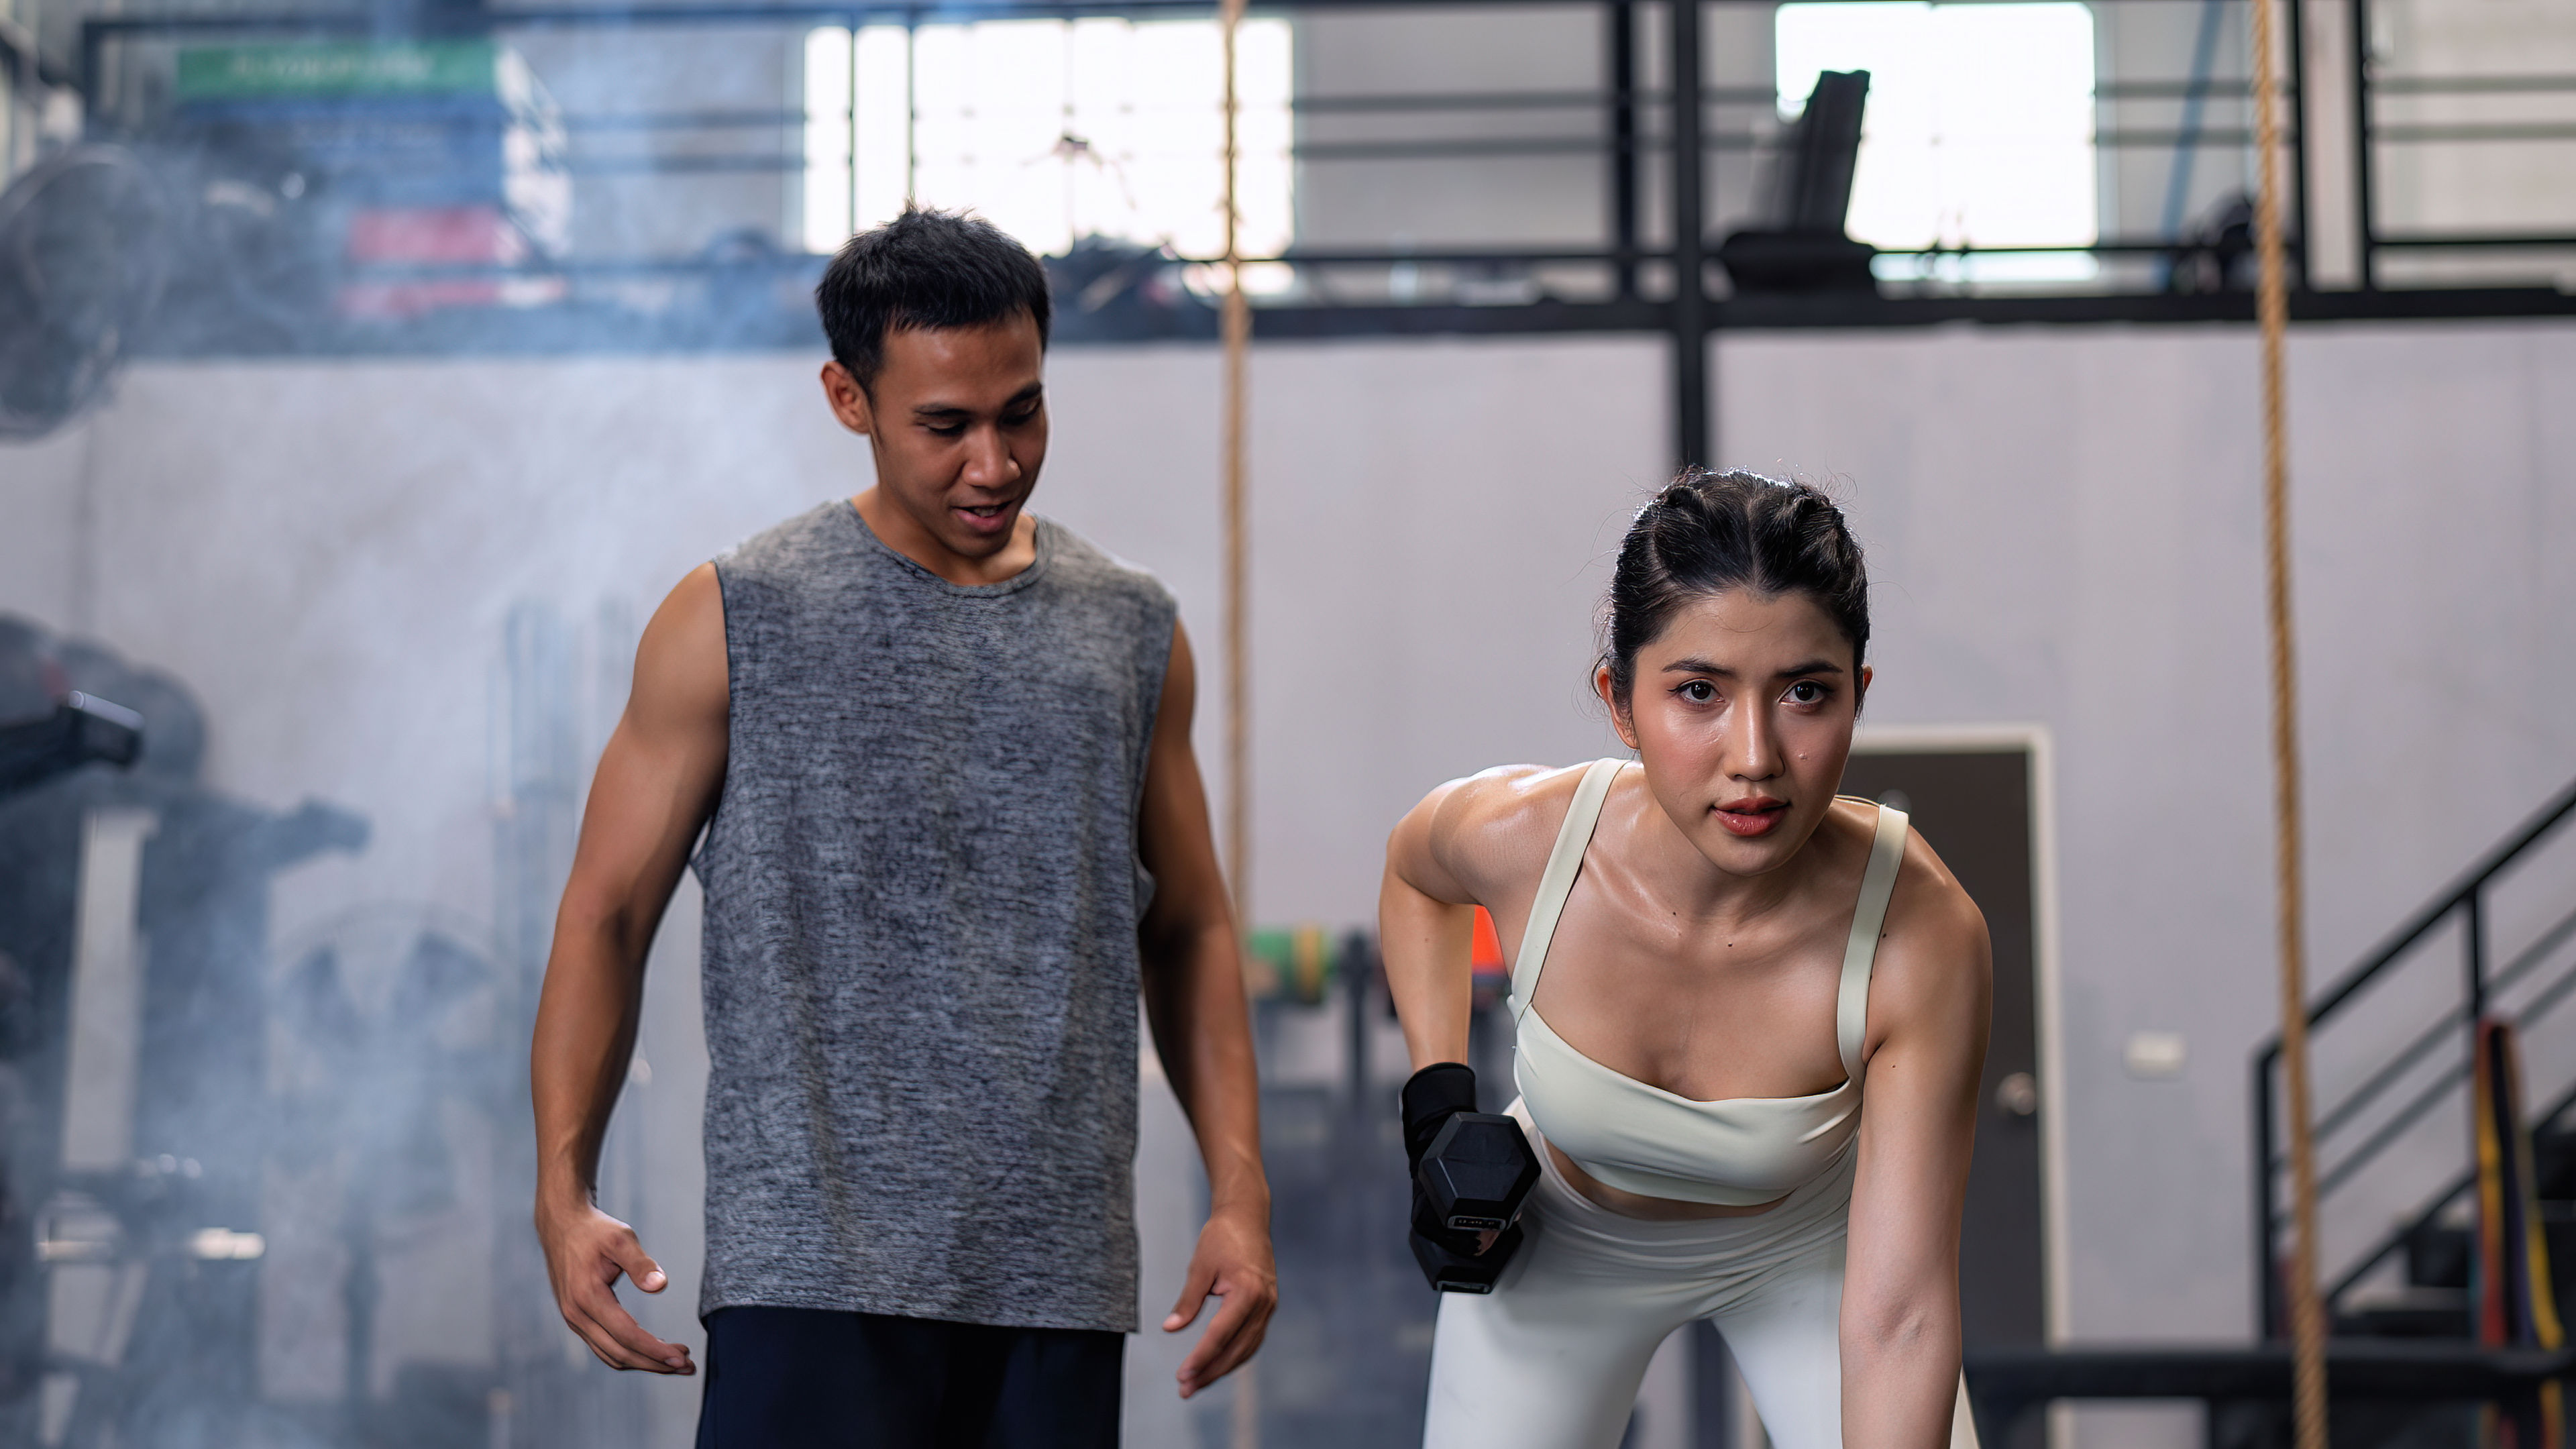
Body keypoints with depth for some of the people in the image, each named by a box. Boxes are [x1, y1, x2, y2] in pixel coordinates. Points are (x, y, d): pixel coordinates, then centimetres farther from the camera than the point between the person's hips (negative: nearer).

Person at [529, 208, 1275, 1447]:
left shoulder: (1133, 634, 11)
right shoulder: (736, 624, 0)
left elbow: (1189, 932, 17)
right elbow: (607, 914, 2)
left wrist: (1239, 1192, 6)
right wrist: (563, 1191, -10)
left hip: (1059, 1289, 4)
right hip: (815, 1264, -4)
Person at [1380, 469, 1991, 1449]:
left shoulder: (1921, 940, -35)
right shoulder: (1517, 837, -30)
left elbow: (1898, 1319, -35)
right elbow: (1413, 868, -1)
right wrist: (1437, 1100, -10)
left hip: (1808, 1250, -1)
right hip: (1561, 1243, 1)